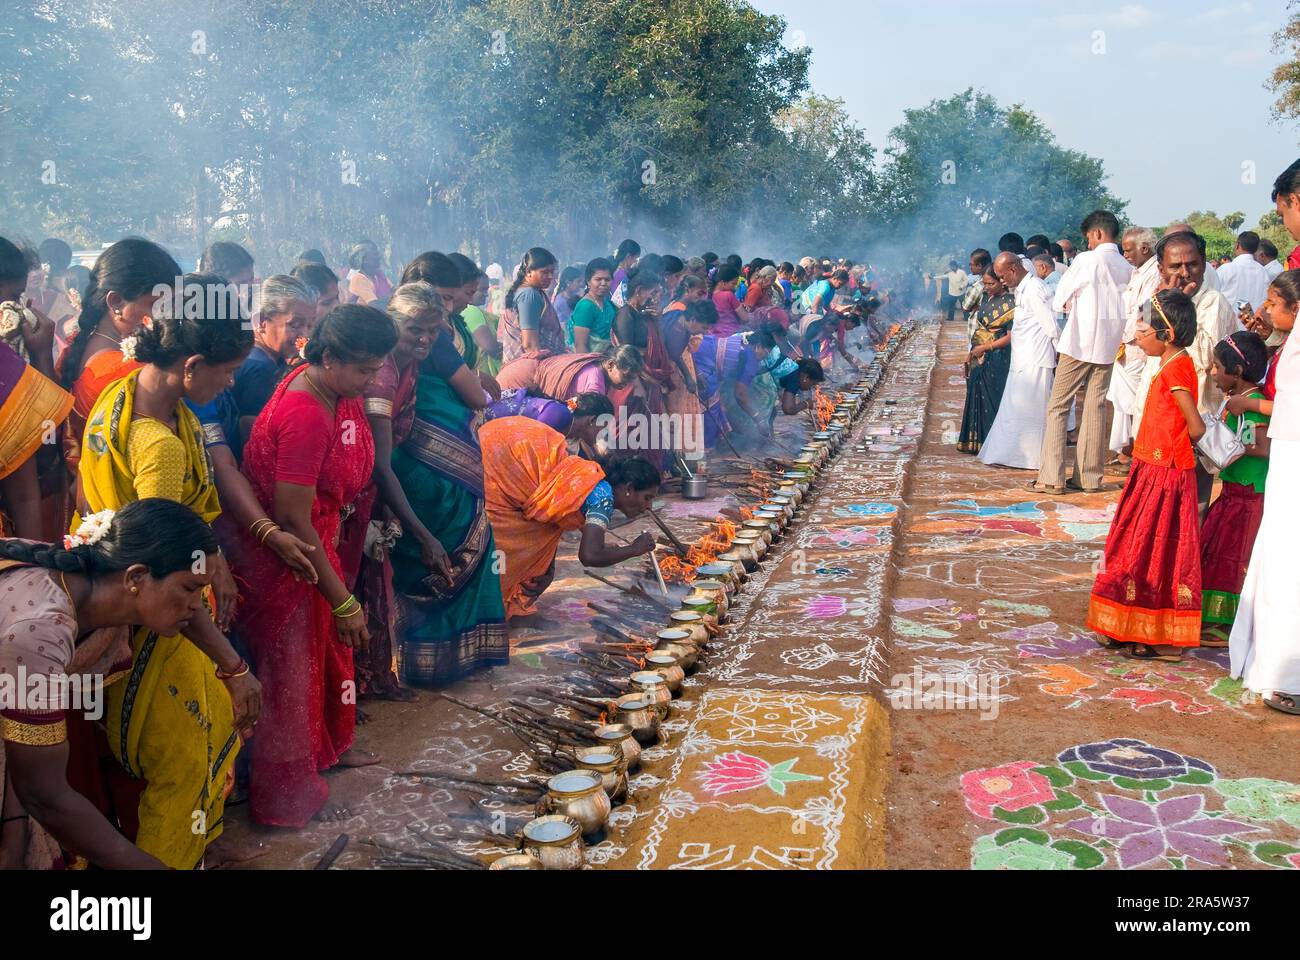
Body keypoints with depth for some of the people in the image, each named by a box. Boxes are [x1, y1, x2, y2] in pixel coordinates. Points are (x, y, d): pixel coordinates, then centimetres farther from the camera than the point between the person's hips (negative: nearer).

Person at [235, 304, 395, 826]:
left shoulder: (334, 390, -4)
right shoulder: (305, 415, -31)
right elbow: (293, 519, -29)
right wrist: (343, 601, -23)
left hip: (315, 540, 9)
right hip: (282, 554, -9)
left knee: (330, 643, 23)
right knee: (292, 665, 5)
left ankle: (329, 744, 46)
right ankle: (289, 795, 24)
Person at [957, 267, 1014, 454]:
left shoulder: (1009, 302, -12)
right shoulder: (988, 299, 12)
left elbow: (1011, 336, -16)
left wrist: (985, 347, -16)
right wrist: (972, 353, 13)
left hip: (997, 360, -8)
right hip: (980, 359, 8)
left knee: (993, 398, -3)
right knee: (978, 397, 10)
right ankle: (977, 441, 19)